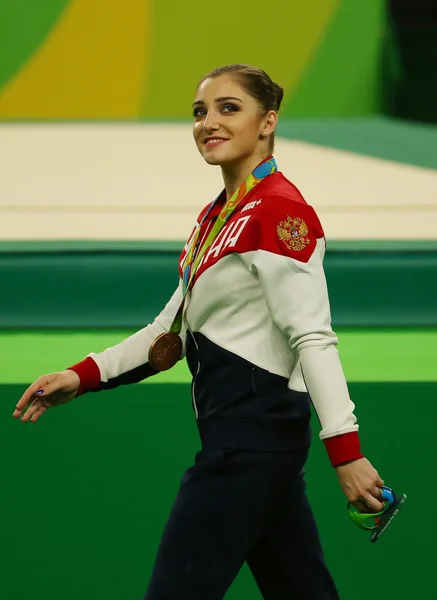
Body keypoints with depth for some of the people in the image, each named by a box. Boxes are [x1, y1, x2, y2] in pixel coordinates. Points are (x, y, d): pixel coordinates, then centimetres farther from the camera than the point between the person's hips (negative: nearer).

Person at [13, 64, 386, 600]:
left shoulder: (278, 210, -13)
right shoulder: (217, 215, 16)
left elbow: (312, 336, -20)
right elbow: (176, 326, 20)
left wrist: (345, 451, -25)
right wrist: (84, 375, 10)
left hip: (253, 433, -10)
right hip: (239, 433, 10)